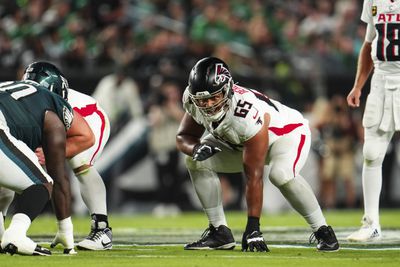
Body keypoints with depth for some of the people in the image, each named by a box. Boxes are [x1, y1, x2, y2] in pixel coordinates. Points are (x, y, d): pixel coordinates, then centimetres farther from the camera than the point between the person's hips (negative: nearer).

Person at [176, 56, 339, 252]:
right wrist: (196, 148, -32)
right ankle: (220, 232, -2)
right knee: (196, 162, -10)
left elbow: (253, 177, -38)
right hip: (240, 143, 7)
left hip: (288, 131, -7)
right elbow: (184, 137, -5)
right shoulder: (194, 102, -23)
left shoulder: (248, 115, -41)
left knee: (281, 175, -38)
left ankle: (322, 231, -19)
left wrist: (253, 227, -37)